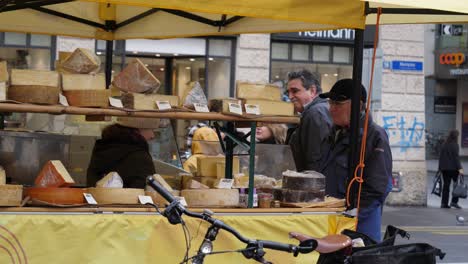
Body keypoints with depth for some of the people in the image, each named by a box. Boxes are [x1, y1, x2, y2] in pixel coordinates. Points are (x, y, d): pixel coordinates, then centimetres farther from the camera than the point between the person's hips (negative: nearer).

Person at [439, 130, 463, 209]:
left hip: (444, 168, 6)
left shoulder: (444, 145, 10)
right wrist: (459, 168, -16)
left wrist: (440, 167, 17)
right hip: (453, 168, -6)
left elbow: (441, 157, 12)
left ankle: (444, 203, 7)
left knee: (446, 185, 9)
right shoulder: (455, 145, -9)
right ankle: (454, 201, -4)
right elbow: (456, 157, -15)